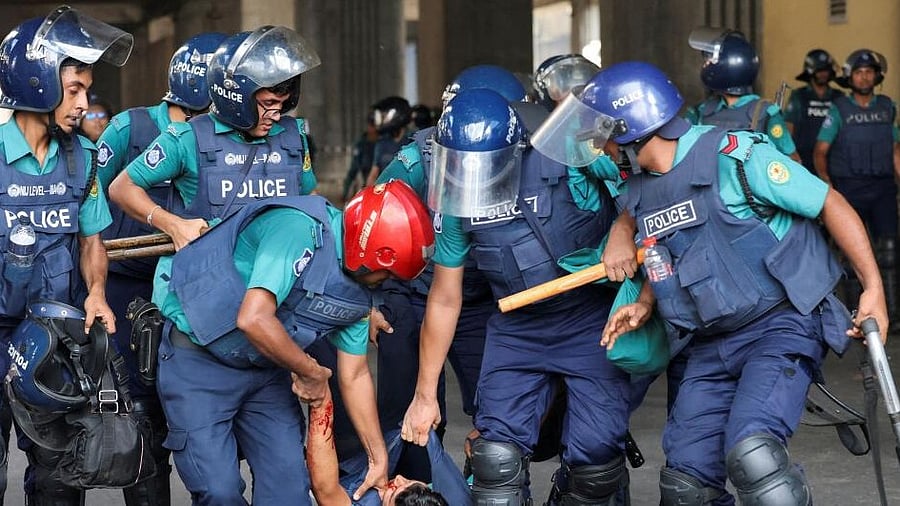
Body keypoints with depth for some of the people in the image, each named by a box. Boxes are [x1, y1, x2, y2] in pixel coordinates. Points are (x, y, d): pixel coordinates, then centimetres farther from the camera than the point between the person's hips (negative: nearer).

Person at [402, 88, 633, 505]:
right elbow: (444, 299, 3)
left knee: (595, 455, -7)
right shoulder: (456, 200, -7)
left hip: (591, 324, -3)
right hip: (516, 327, 3)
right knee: (498, 455, -7)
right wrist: (424, 394, 7)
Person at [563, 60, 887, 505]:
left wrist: (873, 288, -13)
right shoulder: (639, 190, 8)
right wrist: (643, 307, 5)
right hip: (711, 346, 8)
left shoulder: (734, 156, -16)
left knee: (751, 454, -29)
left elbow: (831, 205, -11)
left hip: (781, 326, -7)